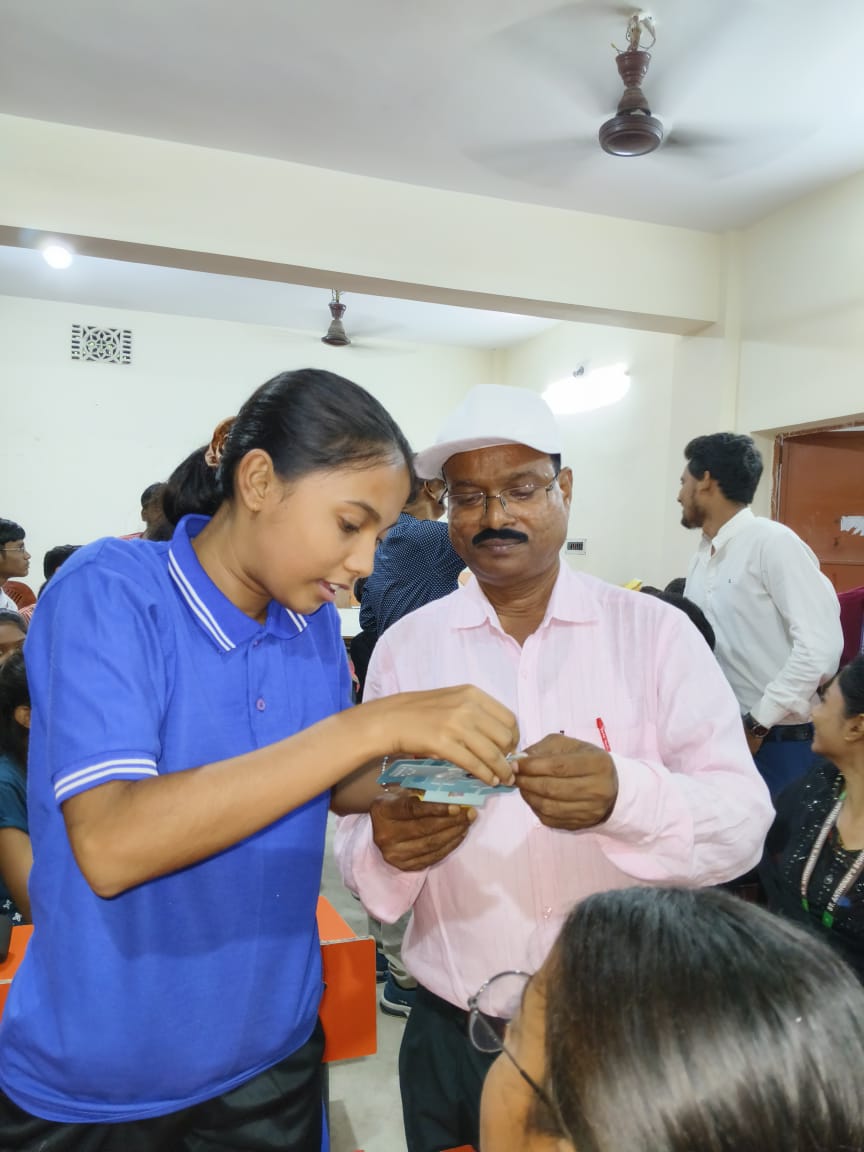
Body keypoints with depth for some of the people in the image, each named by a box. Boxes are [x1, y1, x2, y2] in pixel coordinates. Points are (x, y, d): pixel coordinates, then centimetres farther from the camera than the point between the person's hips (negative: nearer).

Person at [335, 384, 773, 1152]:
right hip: (452, 1038, 1)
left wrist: (623, 795, -33)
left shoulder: (658, 634, -7)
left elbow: (744, 820, -14)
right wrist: (388, 849, -27)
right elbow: (361, 847, -5)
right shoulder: (405, 647, -3)